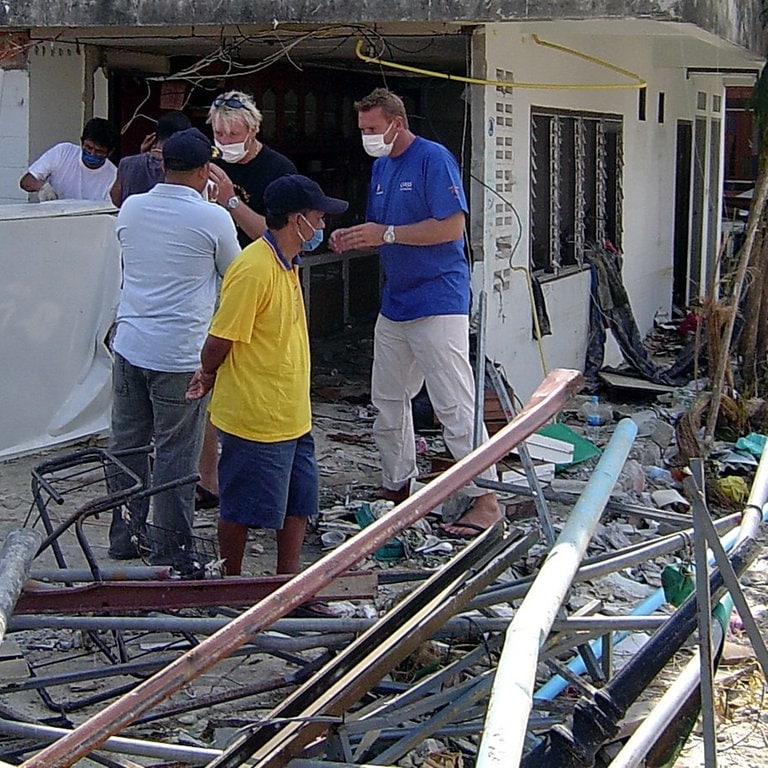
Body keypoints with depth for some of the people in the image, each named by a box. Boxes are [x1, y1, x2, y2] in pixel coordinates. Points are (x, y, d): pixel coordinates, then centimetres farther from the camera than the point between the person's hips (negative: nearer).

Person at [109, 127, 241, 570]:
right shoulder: (213, 219, -11)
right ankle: (171, 554, 11)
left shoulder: (131, 209, 3)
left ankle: (122, 540, 27)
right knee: (176, 457, 3)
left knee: (127, 445, 16)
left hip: (130, 346, 5)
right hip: (180, 355, -5)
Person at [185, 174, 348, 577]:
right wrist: (209, 374, 1)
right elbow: (219, 341, -19)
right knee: (241, 510, 6)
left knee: (297, 505, 15)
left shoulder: (287, 264, 11)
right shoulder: (254, 269, -22)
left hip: (293, 417, 9)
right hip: (254, 418, -9)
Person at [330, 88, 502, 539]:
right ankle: (397, 488, 28)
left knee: (455, 406, -9)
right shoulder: (381, 165, 14)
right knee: (388, 401, 15)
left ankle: (486, 499, -4)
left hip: (438, 302, -9)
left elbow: (453, 226, -20)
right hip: (394, 302, 9)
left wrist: (386, 234, -21)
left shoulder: (434, 159, -12)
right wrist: (354, 238, 0)